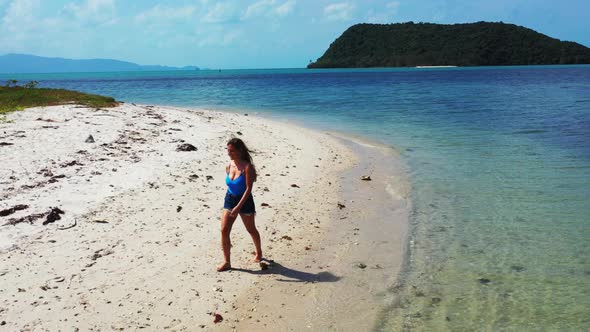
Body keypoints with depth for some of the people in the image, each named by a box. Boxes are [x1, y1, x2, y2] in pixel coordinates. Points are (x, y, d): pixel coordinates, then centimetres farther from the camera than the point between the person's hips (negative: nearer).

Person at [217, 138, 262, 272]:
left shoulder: (247, 167, -20)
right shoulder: (228, 166, -1)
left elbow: (249, 189, -22)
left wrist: (238, 207, -27)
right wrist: (232, 203, 16)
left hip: (244, 201, -5)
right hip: (230, 199, 5)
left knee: (251, 230, 14)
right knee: (224, 230, -4)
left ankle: (259, 252, 40)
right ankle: (226, 262, 5)